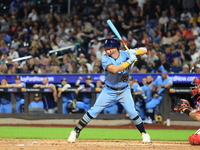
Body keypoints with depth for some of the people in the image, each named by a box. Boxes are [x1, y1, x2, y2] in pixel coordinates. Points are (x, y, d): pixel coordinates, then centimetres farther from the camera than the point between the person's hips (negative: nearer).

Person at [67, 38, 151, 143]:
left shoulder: (125, 54, -11)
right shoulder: (105, 59, -19)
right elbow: (114, 69, -36)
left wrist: (133, 52, -27)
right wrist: (129, 61, -35)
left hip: (124, 90, 1)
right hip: (109, 90, -1)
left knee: (132, 113, -9)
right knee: (94, 111, -3)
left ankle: (144, 134, 9)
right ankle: (75, 132, 6)